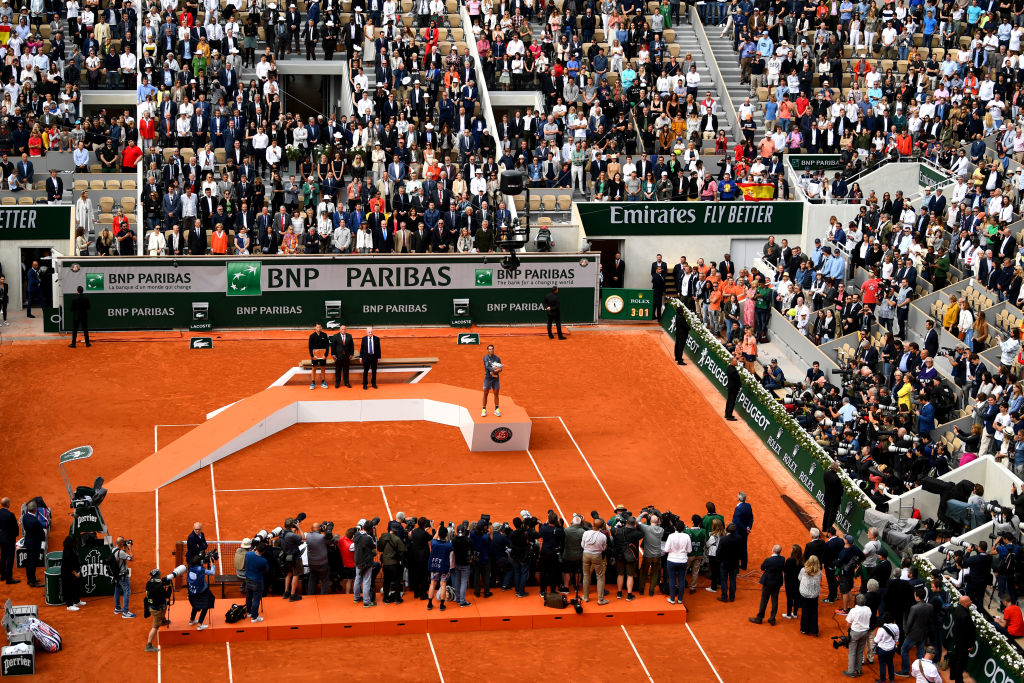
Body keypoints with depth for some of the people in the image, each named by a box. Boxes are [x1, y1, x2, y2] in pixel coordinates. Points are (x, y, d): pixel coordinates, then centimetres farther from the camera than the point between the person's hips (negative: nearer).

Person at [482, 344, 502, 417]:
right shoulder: (486, 357, -4)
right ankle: (484, 410, 8)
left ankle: (496, 410, 11)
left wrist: (493, 371, -18)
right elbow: (487, 366, -17)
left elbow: (500, 369, 1)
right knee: (485, 394, 1)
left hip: (496, 378, 2)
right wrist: (495, 370, -29)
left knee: (496, 394, 4)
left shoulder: (497, 358, 3)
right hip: (488, 378, -2)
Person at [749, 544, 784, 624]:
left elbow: (762, 568, -8)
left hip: (768, 583, -4)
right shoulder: (782, 560, -10)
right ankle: (772, 619, 20)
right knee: (775, 601, 14)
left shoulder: (768, 560, -23)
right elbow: (784, 569, 3)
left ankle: (759, 618, 20)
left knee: (764, 601, 9)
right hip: (778, 583, 4)